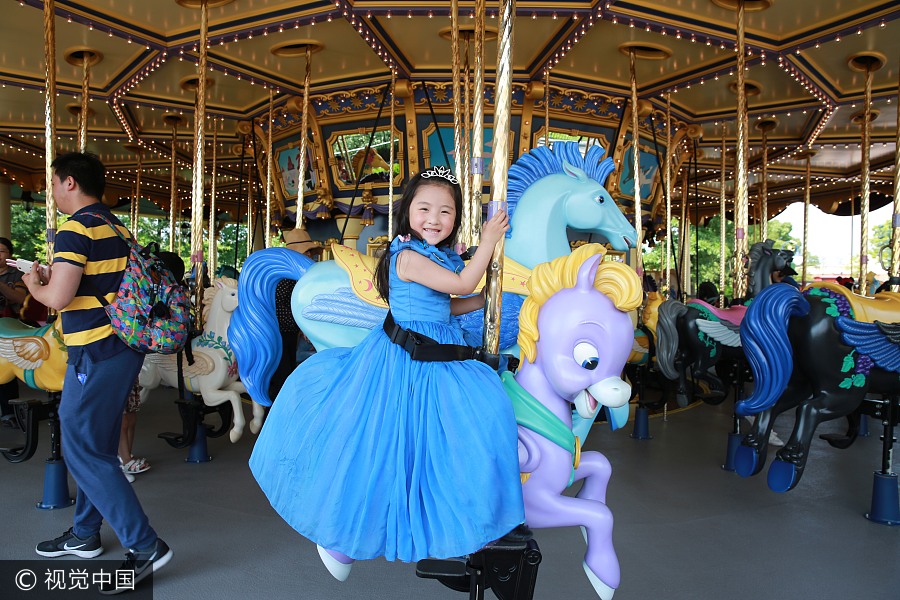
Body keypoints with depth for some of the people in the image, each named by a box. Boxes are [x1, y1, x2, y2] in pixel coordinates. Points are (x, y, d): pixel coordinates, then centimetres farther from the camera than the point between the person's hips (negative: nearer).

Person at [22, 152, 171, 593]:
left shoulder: (76, 228, -14)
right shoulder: (116, 226, 14)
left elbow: (59, 298, -22)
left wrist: (34, 285, -1)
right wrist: (52, 277, 18)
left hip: (96, 353, -9)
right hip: (122, 346, 9)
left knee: (82, 450, -4)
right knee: (97, 446, 18)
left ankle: (145, 546, -3)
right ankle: (84, 535, 32)